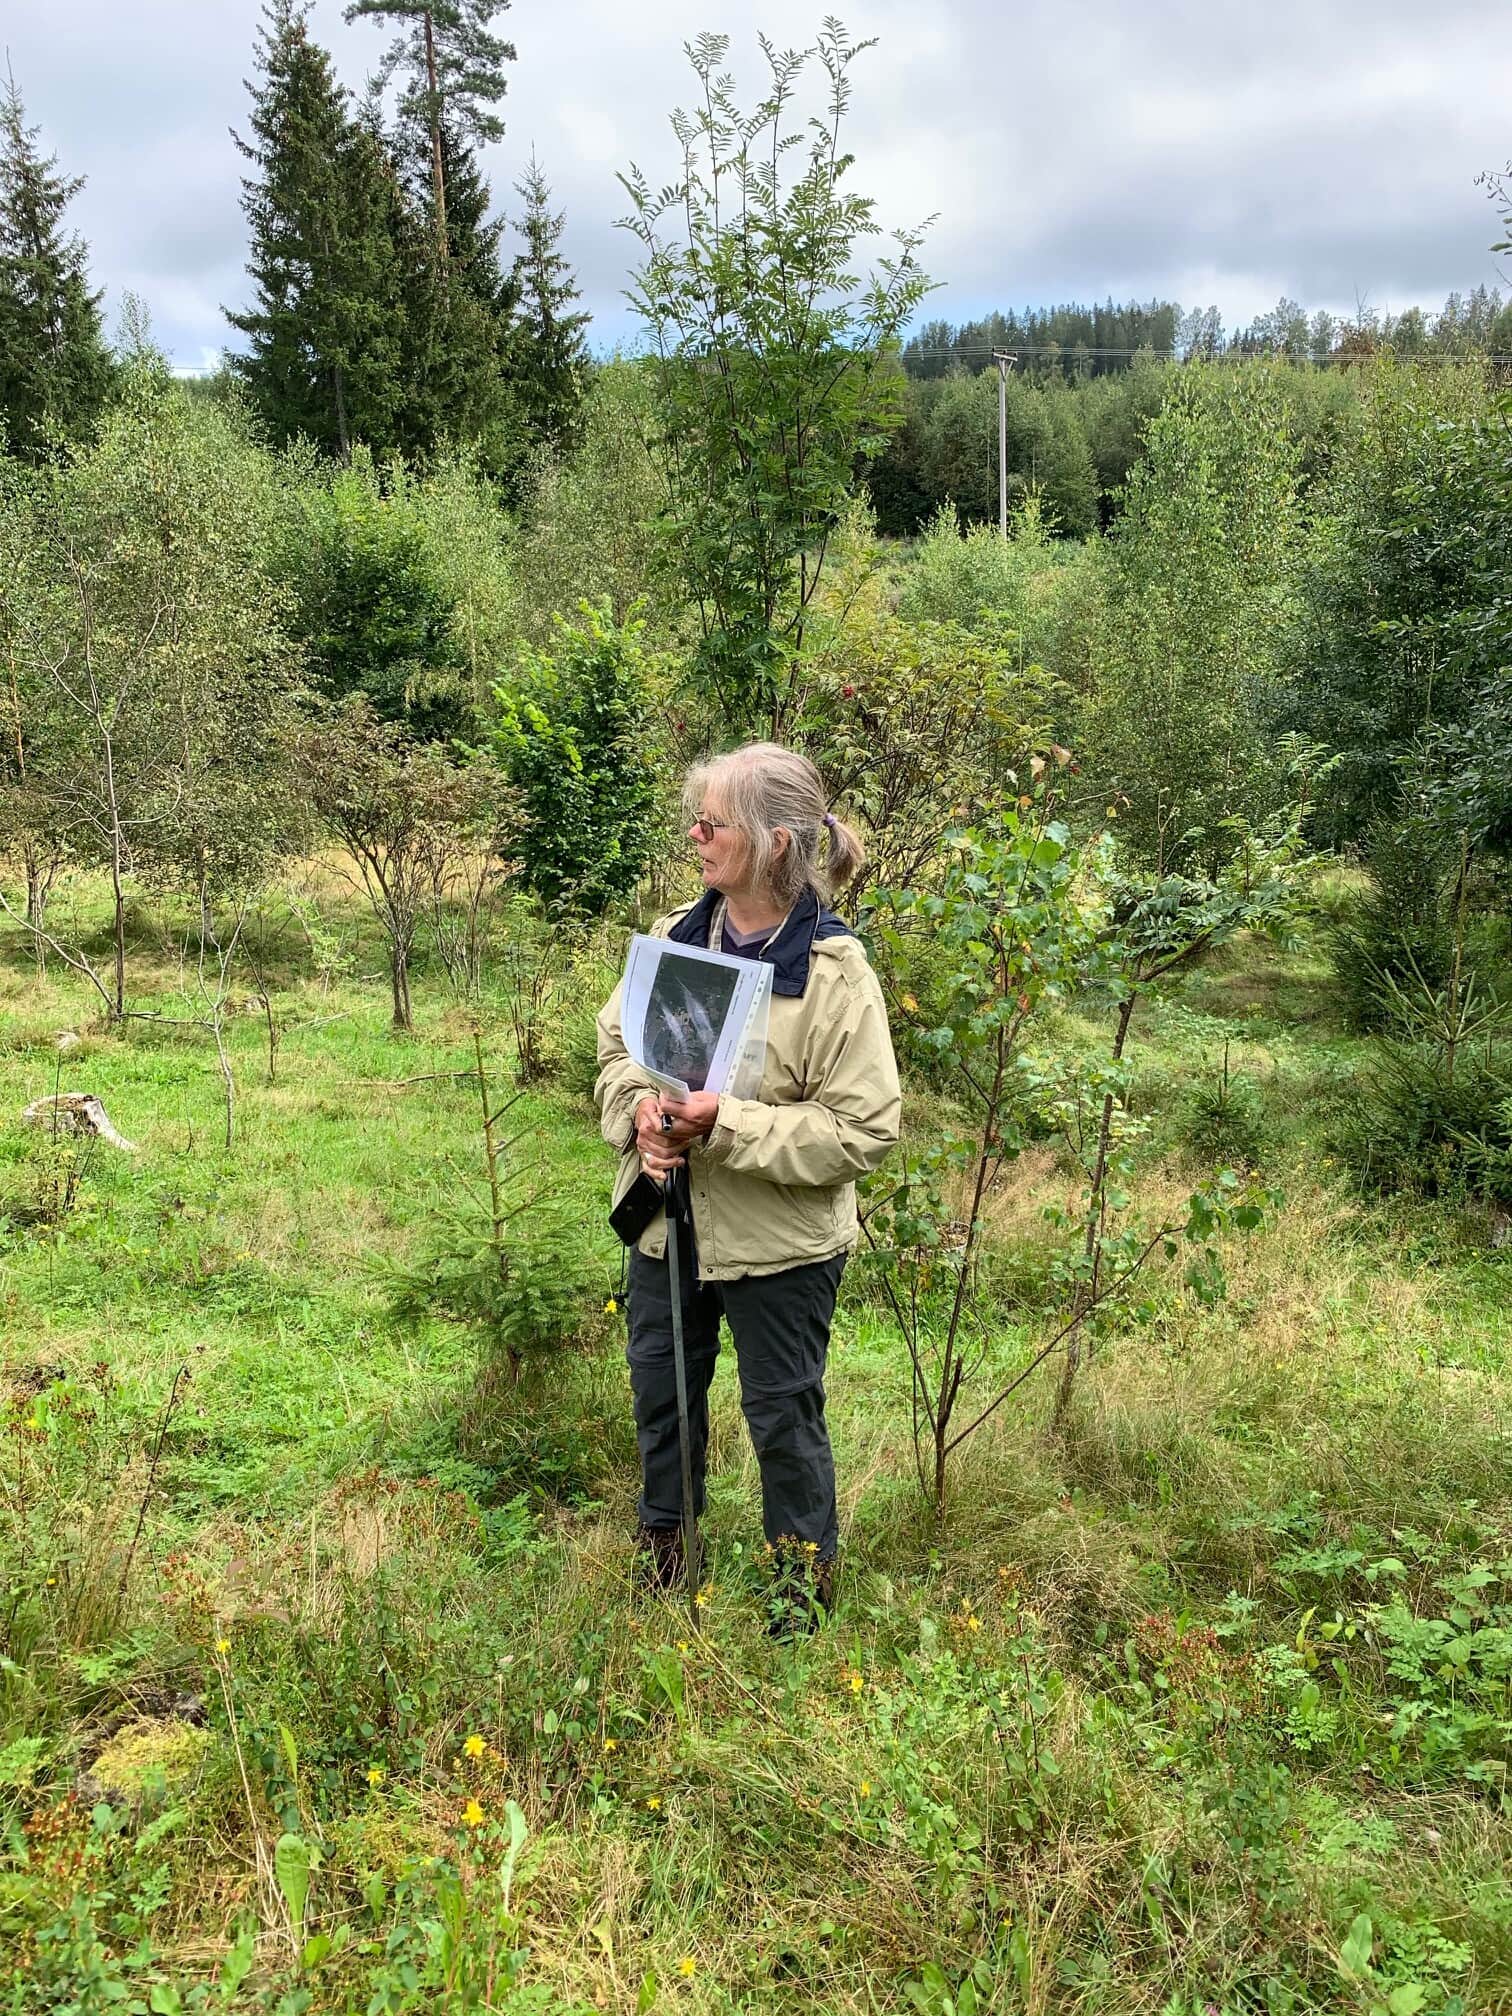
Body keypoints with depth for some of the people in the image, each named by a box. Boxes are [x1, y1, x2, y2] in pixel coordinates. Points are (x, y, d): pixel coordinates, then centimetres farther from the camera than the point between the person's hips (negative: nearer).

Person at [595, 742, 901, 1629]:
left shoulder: (835, 972, -20)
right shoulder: (675, 937, -3)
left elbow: (863, 1130, -20)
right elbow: (616, 1041, 8)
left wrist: (725, 1125, -28)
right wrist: (638, 1109, -15)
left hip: (779, 1241, -6)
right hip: (669, 1220, 6)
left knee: (784, 1413, 12)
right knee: (661, 1390, 24)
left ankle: (805, 1579, 37)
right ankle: (664, 1546, 51)